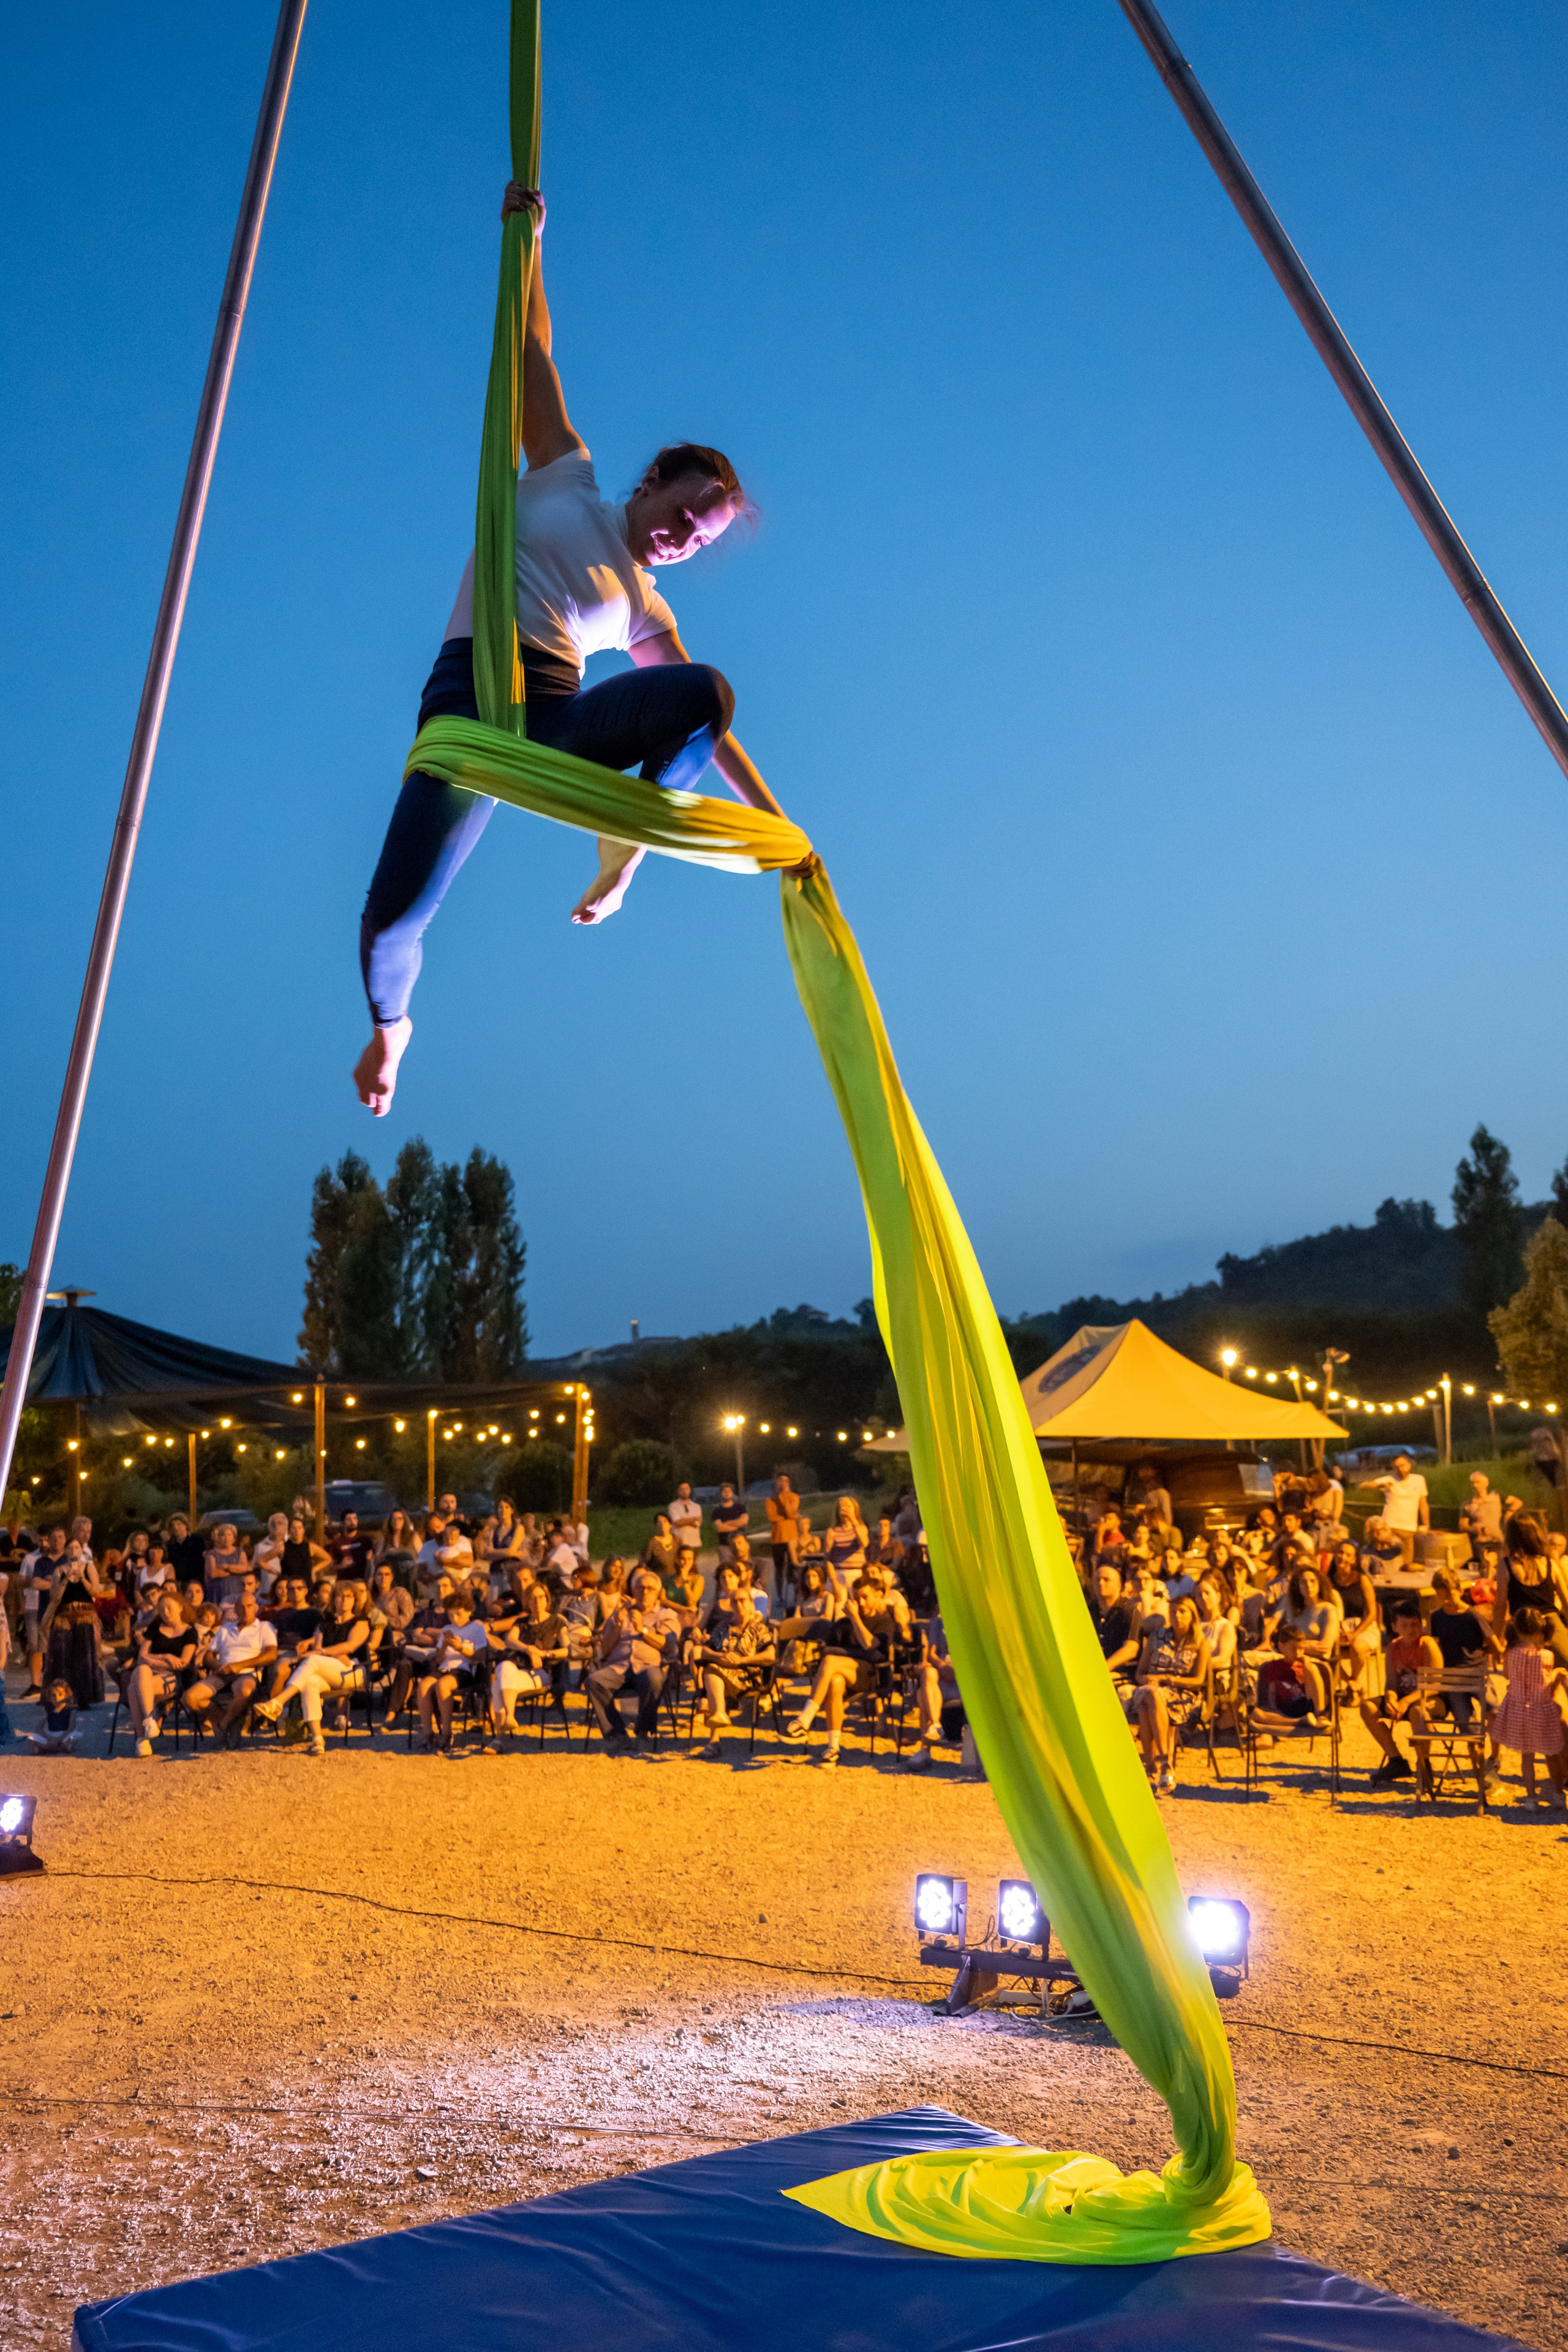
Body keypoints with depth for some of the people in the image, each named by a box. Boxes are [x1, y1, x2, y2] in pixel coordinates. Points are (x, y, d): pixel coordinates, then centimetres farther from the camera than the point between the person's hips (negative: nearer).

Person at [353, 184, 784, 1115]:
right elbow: (534, 355, 19)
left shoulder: (647, 611, 22)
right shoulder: (570, 477, 18)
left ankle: (623, 851, -9)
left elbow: (713, 724, 19)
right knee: (396, 916, -18)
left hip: (563, 722, 3)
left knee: (706, 690, -27)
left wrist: (776, 823, 13)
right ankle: (390, 1021, 15)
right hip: (472, 693, -2)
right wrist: (530, 239, 17)